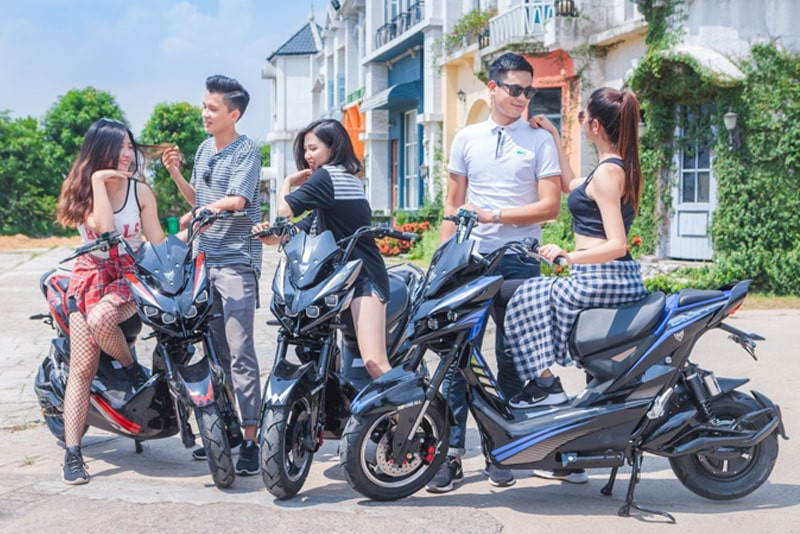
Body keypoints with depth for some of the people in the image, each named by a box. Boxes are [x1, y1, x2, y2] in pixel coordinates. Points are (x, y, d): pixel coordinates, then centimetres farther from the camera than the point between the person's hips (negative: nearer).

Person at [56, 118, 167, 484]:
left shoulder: (141, 191, 3)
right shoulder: (81, 189, 0)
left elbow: (158, 242, 3)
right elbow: (104, 228, -17)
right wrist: (99, 179, -16)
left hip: (131, 275, -1)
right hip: (91, 274, 1)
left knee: (100, 319, -36)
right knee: (82, 367, -9)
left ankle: (133, 369, -6)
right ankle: (72, 454, -7)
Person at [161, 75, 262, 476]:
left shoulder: (246, 150, -6)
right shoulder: (205, 149, 17)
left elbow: (235, 199, -20)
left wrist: (196, 214, -14)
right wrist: (175, 174, 9)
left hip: (237, 260, -7)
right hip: (204, 258, 8)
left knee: (240, 352, -11)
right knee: (214, 350, 11)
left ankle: (251, 438, -8)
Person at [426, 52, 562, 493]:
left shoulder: (540, 140, 5)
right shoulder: (467, 139, 12)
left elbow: (550, 206, -3)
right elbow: (453, 203, 14)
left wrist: (493, 215, -11)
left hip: (518, 261, -2)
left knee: (511, 358, 5)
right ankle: (451, 451, 3)